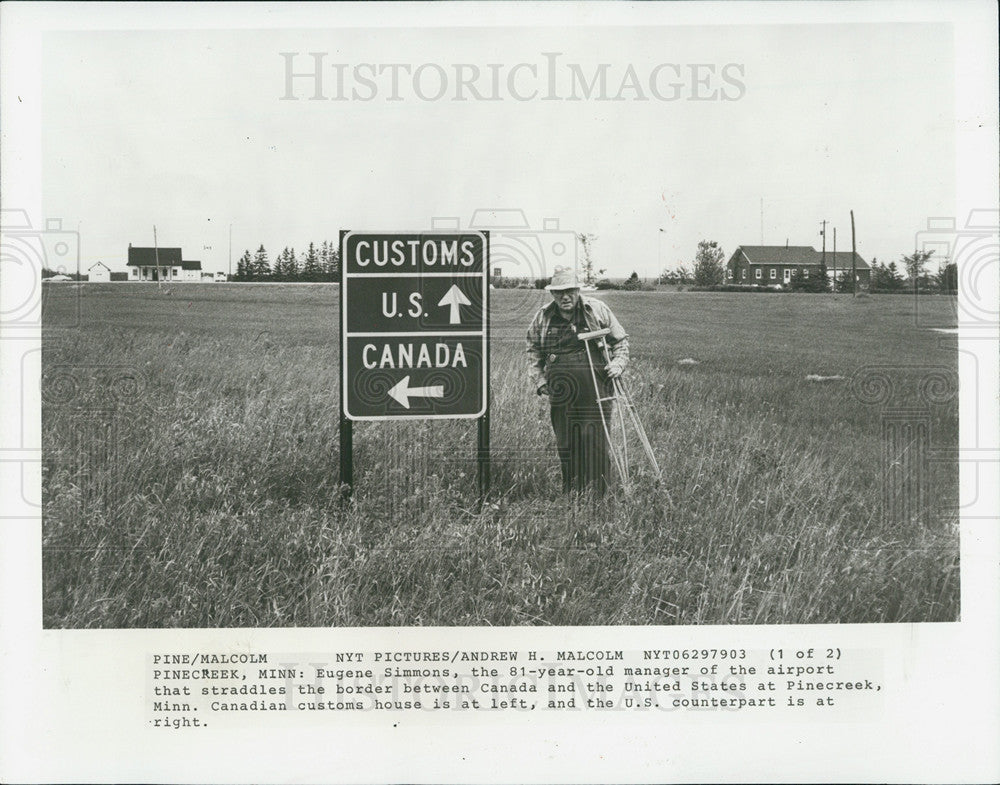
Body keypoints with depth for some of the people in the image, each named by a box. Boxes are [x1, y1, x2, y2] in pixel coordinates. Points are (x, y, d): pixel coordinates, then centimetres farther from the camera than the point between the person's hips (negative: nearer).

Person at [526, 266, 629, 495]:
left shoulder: (598, 310, 2)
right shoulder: (543, 316, 8)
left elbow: (620, 340, 10)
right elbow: (533, 350, 18)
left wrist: (618, 363, -6)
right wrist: (539, 380, 8)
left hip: (595, 388, -3)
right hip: (560, 390, 3)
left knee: (595, 439, -6)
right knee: (565, 442, 7)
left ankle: (597, 492, 2)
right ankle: (569, 493, 18)